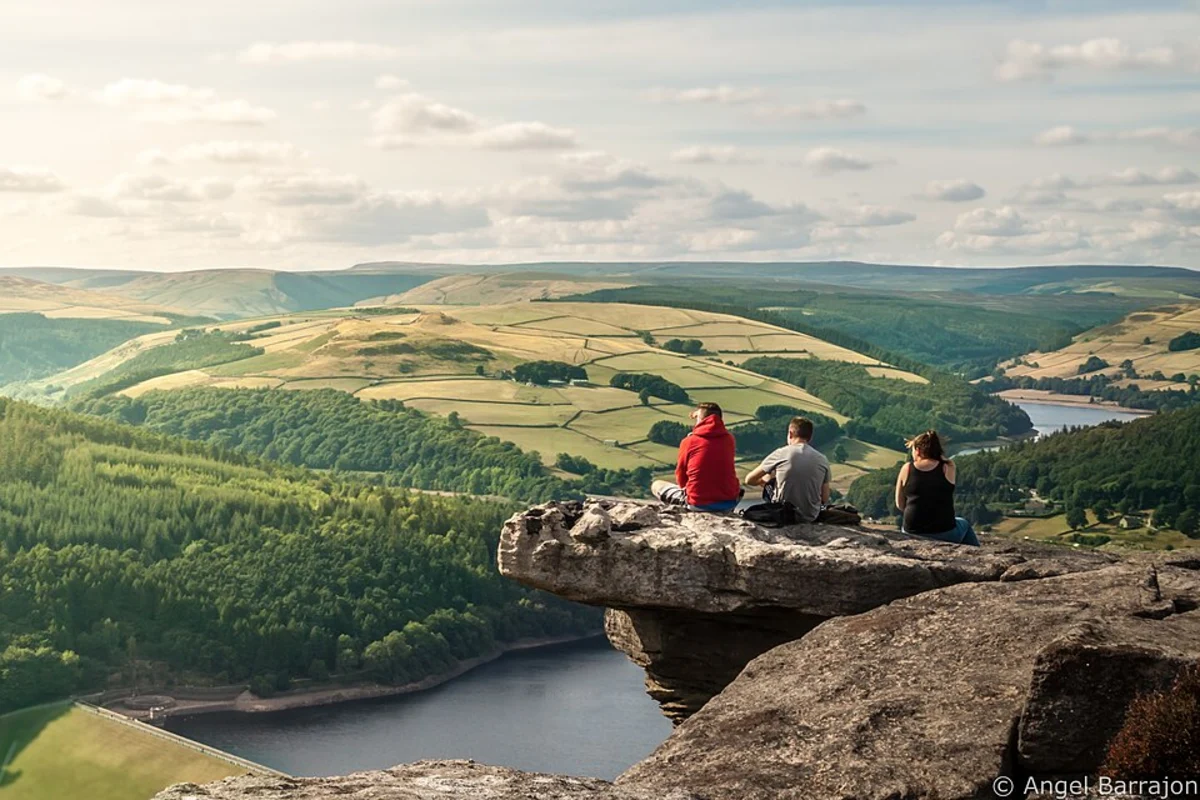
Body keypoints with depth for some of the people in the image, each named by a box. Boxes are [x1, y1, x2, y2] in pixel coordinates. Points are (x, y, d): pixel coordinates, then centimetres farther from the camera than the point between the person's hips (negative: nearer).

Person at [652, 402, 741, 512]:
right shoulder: (729, 439, 4)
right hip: (729, 502, 2)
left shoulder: (688, 441, -4)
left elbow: (681, 481, 6)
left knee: (656, 485, 19)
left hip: (698, 504, -2)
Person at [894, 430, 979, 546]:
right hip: (945, 534, -1)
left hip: (912, 534, 1)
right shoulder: (948, 468, -5)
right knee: (964, 525, 32)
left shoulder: (906, 469, -2)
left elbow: (900, 504, 4)